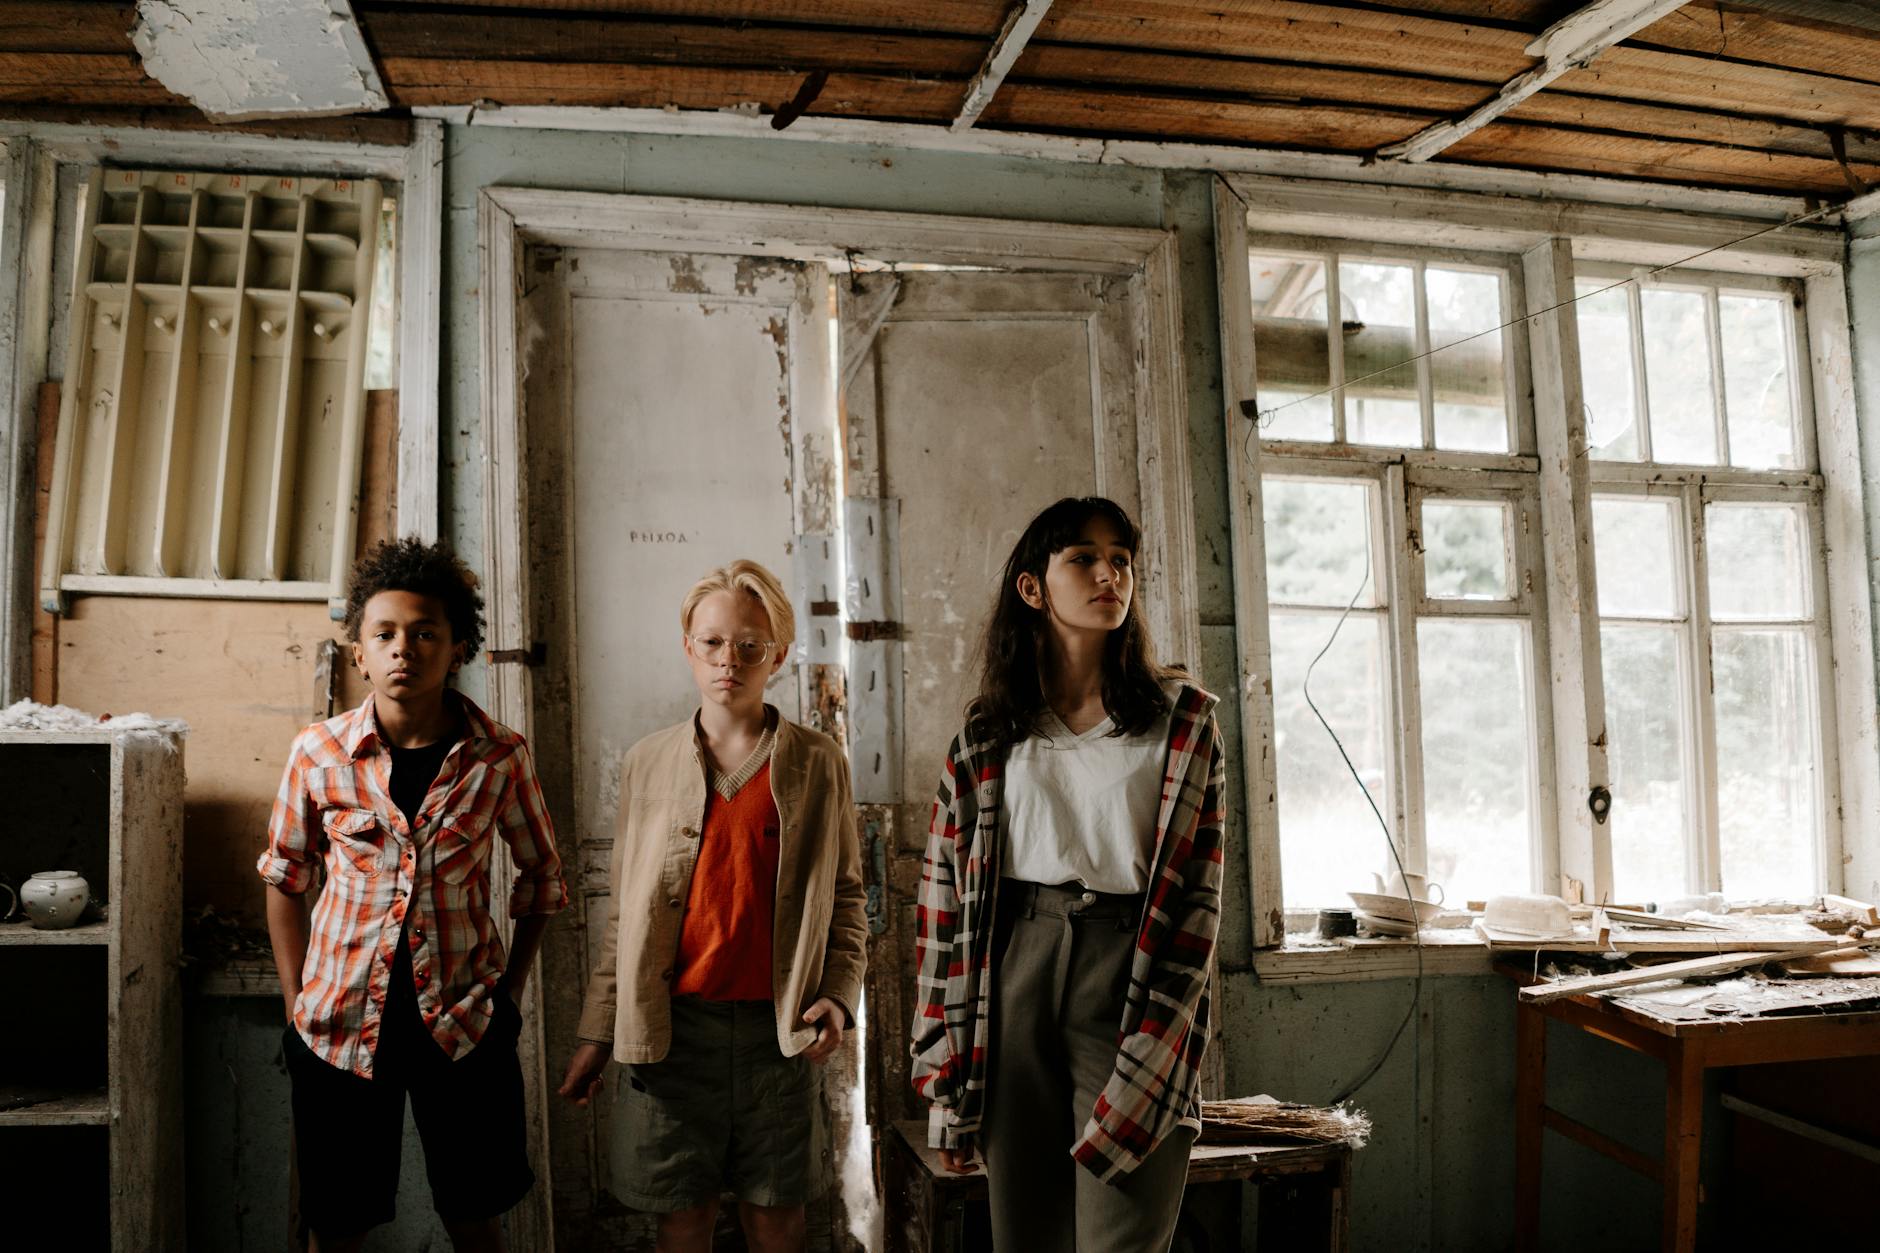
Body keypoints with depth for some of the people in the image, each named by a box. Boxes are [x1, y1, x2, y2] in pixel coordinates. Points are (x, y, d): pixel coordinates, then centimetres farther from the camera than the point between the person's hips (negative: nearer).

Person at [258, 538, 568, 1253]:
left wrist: (510, 990, 1)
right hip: (340, 1021, 1)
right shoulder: (318, 752, -4)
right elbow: (284, 877, 9)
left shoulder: (499, 757, -7)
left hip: (464, 1023, 0)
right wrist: (296, 1001, 5)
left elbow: (541, 877, 5)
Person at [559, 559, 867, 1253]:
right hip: (671, 1025, 1)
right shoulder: (647, 762, 5)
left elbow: (846, 893, 7)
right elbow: (625, 911, 8)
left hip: (780, 1029, 0)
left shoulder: (818, 764, 2)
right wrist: (598, 1031, 6)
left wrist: (839, 993, -7)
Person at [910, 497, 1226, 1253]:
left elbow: (1198, 887, -2)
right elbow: (946, 890, 7)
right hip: (1016, 974, 2)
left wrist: (1152, 1057, -10)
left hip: (1130, 976, -2)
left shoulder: (1182, 718, 3)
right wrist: (944, 1052, 2)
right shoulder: (988, 733, 7)